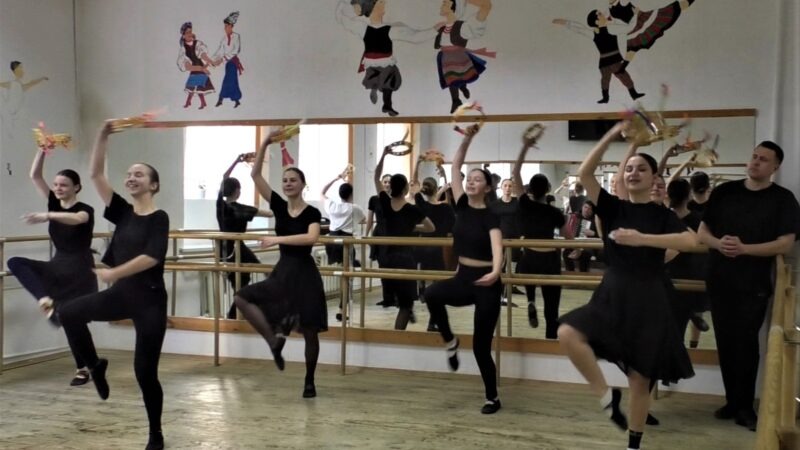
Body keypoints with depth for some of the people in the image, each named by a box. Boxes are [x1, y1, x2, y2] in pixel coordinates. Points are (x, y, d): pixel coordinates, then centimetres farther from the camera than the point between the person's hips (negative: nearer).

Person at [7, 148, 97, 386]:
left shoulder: (86, 210, -13)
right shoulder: (55, 203, 4)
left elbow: (75, 219, -38)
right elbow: (34, 175, -3)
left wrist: (47, 216, -53)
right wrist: (43, 149, -14)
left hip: (80, 272, -6)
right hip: (57, 268, 6)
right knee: (15, 263, -16)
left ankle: (83, 369, 15)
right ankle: (46, 300, -28)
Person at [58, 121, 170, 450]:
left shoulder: (159, 218, -11)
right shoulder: (123, 212, 6)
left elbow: (152, 257, -24)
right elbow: (96, 174, 1)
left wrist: (114, 272, -21)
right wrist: (104, 135, -7)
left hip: (150, 300, -6)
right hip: (121, 294, 6)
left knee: (145, 371, 0)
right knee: (69, 312, -12)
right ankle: (95, 366, 12)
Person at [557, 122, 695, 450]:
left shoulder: (662, 215, -1)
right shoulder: (612, 207, 2)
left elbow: (690, 241, -21)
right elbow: (584, 173, -12)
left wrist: (642, 239, -28)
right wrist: (612, 135, -17)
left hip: (648, 301, -1)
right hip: (612, 296, 2)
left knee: (640, 379, 5)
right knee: (568, 333, -24)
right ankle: (607, 395, -5)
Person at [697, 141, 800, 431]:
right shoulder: (724, 191, 6)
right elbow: (702, 232, 6)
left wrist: (744, 248, -23)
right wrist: (717, 243, -16)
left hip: (754, 286, -3)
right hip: (719, 281, 3)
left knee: (746, 344, 0)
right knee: (725, 342, 9)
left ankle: (745, 406, 13)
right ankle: (732, 401, 22)